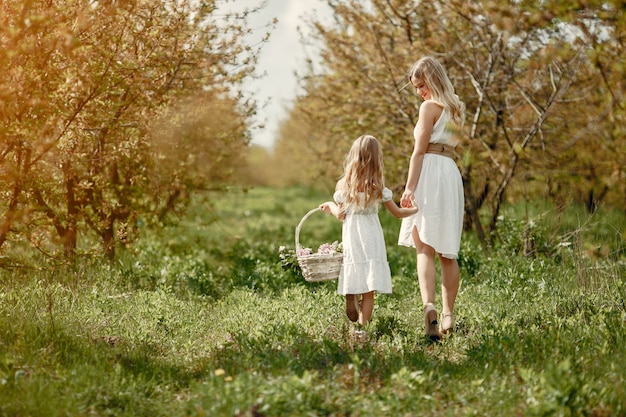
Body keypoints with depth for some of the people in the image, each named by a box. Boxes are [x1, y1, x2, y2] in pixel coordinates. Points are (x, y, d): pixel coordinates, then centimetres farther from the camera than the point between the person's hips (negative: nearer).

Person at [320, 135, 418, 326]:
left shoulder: (344, 186, -4)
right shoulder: (379, 189, -6)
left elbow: (340, 214, 4)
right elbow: (398, 213, 2)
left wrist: (330, 205, 26)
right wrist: (417, 209, 20)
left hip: (351, 240, 1)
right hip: (371, 241, -1)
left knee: (355, 282, 17)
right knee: (368, 291, 1)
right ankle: (363, 324, -2)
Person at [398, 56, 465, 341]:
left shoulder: (429, 107, -6)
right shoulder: (452, 109, 17)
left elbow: (419, 150, -12)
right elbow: (445, 144, 13)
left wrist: (409, 187, -14)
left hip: (431, 171, -8)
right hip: (451, 172, 8)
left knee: (424, 248, -12)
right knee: (447, 252, 10)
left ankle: (429, 305, -29)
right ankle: (448, 313, 11)